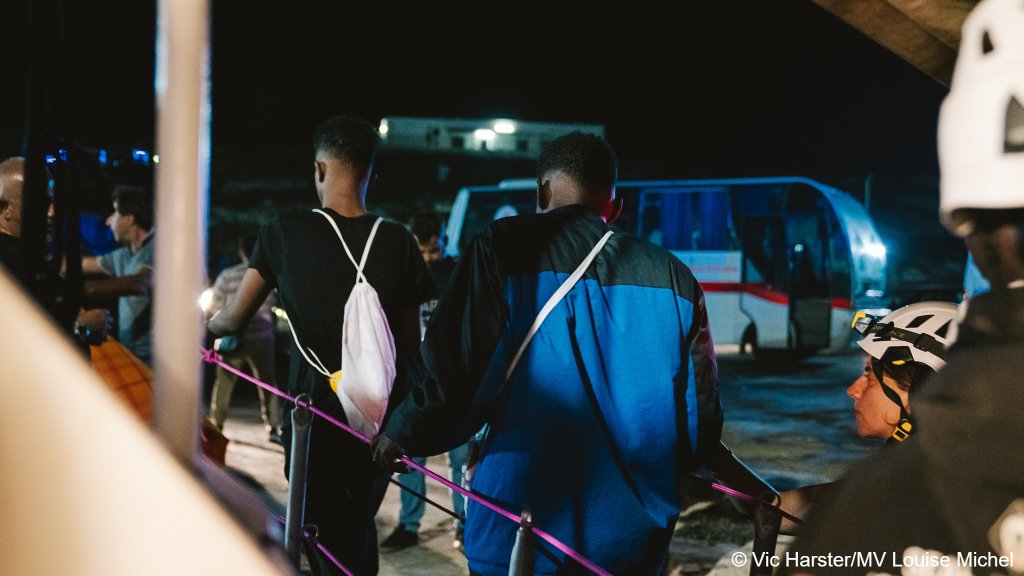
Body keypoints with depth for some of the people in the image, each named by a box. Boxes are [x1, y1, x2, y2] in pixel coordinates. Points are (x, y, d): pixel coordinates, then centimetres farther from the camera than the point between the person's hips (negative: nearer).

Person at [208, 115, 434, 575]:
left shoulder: (284, 232, -7)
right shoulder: (398, 242, -3)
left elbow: (233, 320, 0)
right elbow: (411, 346, 1)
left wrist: (201, 327, 23)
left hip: (318, 413, -2)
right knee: (360, 532, 22)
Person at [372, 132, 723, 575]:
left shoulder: (507, 248, -8)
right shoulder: (673, 278, 1)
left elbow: (458, 372, -14)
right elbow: (699, 419, 3)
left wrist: (401, 435, 5)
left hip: (521, 530, -3)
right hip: (635, 534, 3)